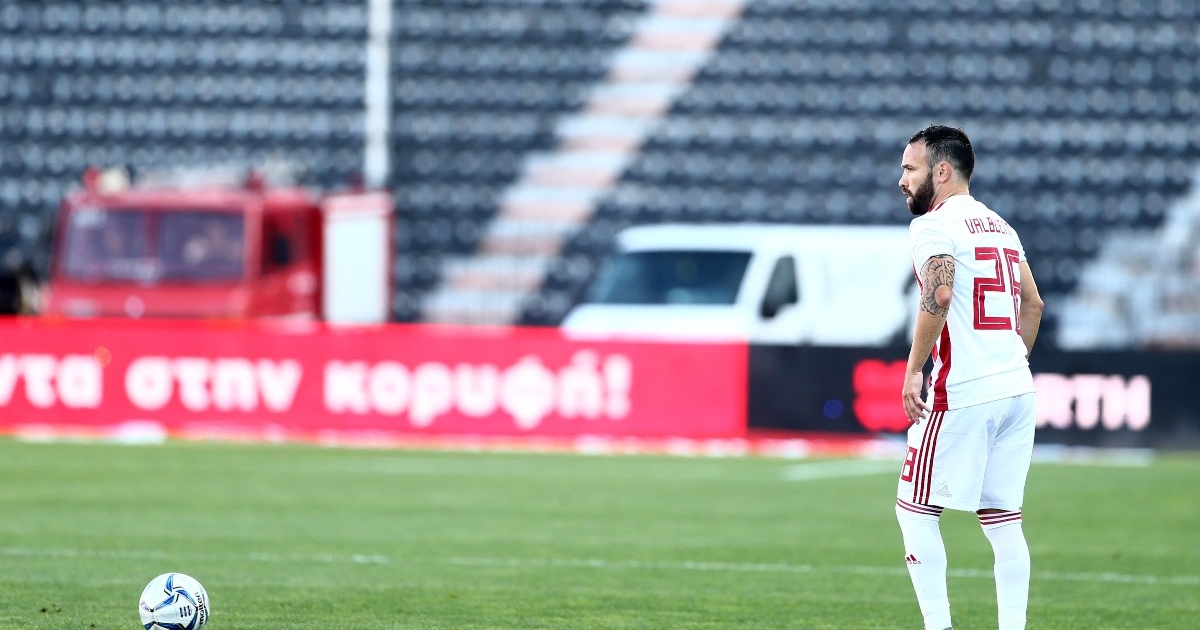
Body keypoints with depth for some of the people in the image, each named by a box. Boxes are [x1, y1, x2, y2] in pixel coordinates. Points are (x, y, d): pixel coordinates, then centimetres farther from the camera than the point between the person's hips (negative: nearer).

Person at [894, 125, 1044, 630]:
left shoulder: (934, 226, -8)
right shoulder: (1000, 226, 18)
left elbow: (938, 296, -23)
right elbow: (1032, 304, 23)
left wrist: (914, 370, -18)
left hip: (963, 395, -8)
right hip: (1017, 390, 8)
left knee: (915, 508, 1)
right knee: (1002, 518, 9)